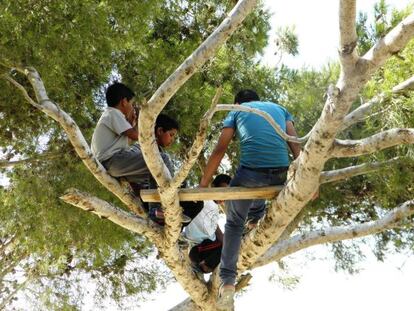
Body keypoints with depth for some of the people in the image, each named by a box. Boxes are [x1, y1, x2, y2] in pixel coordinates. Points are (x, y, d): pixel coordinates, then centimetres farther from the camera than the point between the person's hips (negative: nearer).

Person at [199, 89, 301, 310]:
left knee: (234, 223, 15)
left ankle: (227, 283, 4)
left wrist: (203, 185, 12)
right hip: (280, 174, 2)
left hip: (250, 173, -2)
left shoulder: (236, 112, 21)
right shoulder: (279, 108, 27)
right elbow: (295, 144, 12)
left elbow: (219, 151, 10)